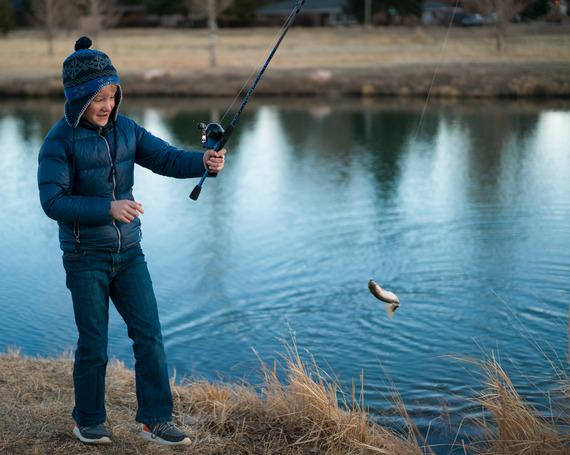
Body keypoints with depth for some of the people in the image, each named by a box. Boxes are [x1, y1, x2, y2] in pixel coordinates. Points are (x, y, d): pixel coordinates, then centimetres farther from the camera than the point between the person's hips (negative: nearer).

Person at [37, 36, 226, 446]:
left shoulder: (125, 130, 3)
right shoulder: (60, 141, -12)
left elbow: (166, 158, -4)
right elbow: (53, 201, -18)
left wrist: (203, 162, -24)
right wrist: (108, 208, -29)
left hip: (128, 251, 5)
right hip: (85, 257, -4)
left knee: (149, 334, 0)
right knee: (94, 345, 4)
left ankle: (156, 420, 10)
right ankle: (89, 422, 24)